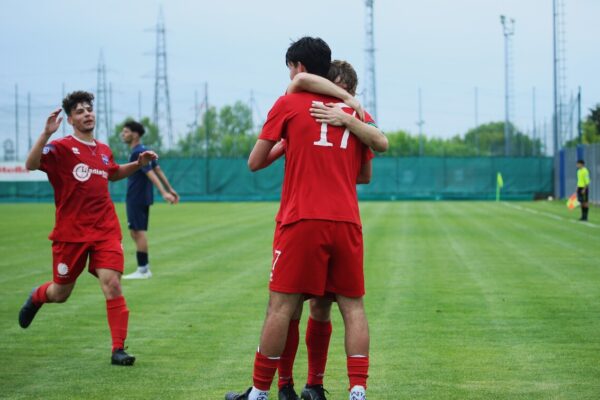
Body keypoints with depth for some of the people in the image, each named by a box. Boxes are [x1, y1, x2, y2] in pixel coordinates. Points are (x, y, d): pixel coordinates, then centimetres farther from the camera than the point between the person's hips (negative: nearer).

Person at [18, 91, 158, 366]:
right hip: (71, 233, -3)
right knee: (60, 293, 12)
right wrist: (46, 133, -36)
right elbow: (31, 164, -26)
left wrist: (138, 164, 18)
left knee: (112, 284, -15)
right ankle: (36, 298, 49)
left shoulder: (103, 150, 10)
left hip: (106, 231, 3)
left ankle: (118, 349, -10)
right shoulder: (61, 148, -9)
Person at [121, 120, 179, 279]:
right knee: (135, 232, 12)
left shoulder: (138, 153, -15)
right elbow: (158, 170, 16)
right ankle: (144, 268, 14)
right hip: (141, 198, 10)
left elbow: (151, 174, -23)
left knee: (139, 232, -6)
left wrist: (164, 192, -31)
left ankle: (142, 270, -4)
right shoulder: (142, 151, 14)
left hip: (137, 199, -10)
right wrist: (170, 189, 18)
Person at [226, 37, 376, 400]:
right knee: (353, 306, 5)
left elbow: (255, 162, 7)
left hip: (302, 220, -3)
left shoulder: (288, 104, 4)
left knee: (282, 305, 1)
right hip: (347, 221, 3)